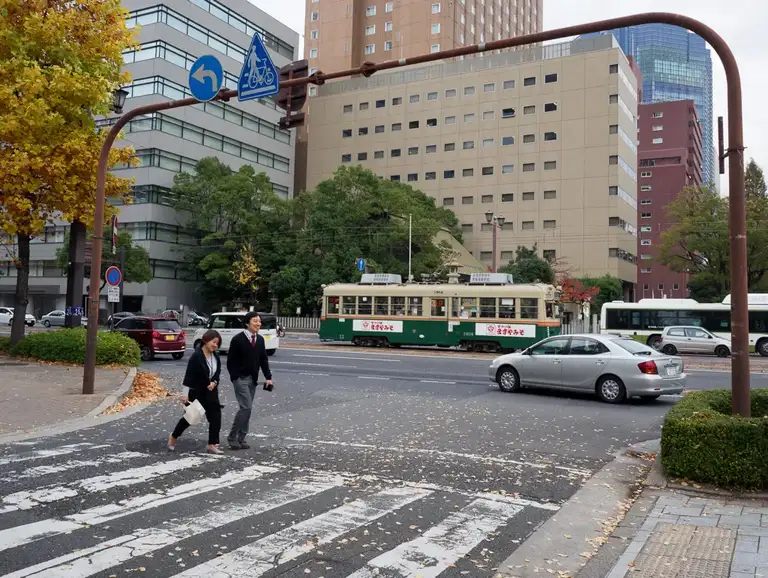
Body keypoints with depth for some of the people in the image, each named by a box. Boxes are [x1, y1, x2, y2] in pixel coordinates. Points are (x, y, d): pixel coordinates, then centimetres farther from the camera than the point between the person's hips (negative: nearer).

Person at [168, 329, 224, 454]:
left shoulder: (215, 356, 3)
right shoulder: (196, 356, -20)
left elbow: (218, 372, 12)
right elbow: (189, 375, -20)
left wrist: (214, 382, -9)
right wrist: (186, 394, -21)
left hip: (210, 392, 6)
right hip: (196, 393, -6)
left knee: (215, 417, -1)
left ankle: (212, 444, 4)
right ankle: (173, 438, 31)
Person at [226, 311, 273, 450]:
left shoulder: (260, 340, 7)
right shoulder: (238, 339, -10)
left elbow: (263, 360, 11)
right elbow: (230, 361, -9)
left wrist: (268, 377, 3)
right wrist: (235, 377, -13)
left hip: (252, 379, 6)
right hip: (240, 379, -6)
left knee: (247, 408, 7)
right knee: (246, 407, -13)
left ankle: (241, 439, 15)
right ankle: (232, 436, 0)